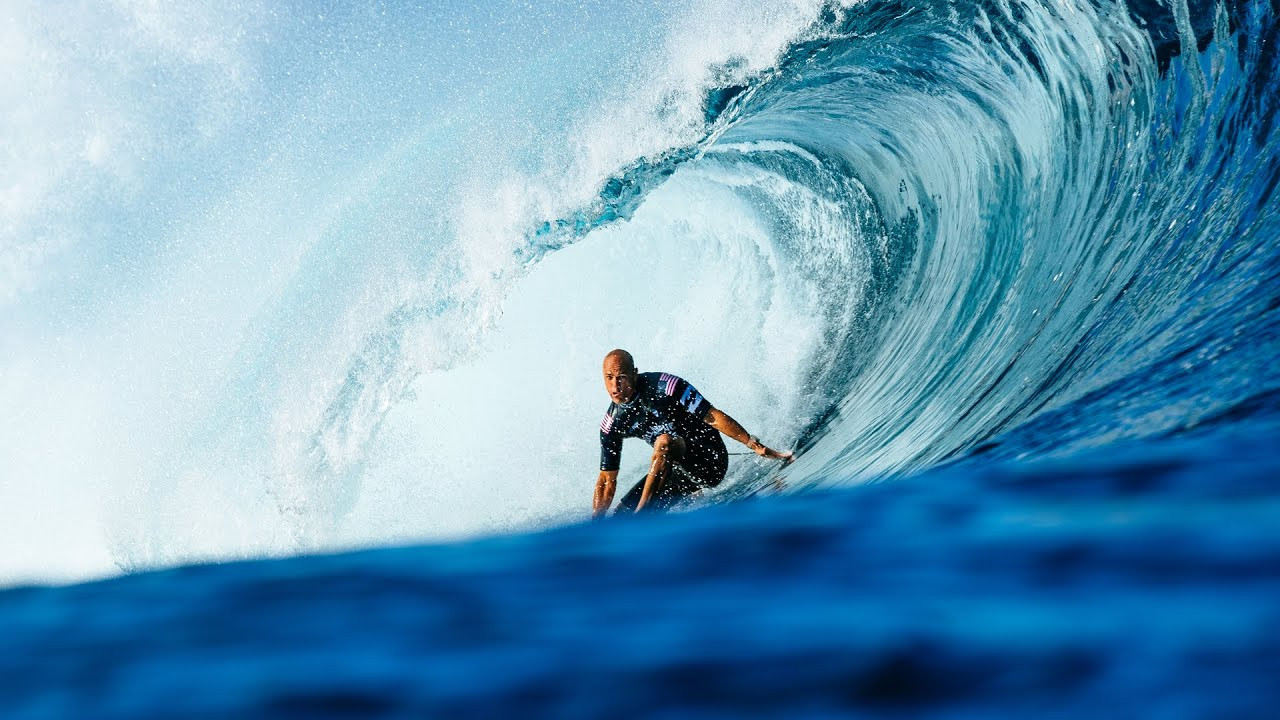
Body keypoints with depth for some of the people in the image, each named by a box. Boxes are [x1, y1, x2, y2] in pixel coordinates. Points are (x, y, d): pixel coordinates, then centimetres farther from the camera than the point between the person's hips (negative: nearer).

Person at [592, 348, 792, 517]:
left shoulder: (661, 386, -21)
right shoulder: (613, 423, -5)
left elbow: (712, 417, -20)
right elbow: (607, 480, 2)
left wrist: (756, 446, -23)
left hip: (710, 459, -7)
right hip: (676, 472, 7)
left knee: (664, 441, -35)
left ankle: (641, 516, -32)